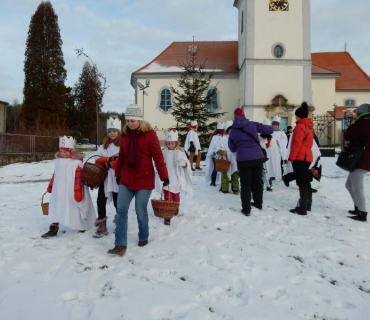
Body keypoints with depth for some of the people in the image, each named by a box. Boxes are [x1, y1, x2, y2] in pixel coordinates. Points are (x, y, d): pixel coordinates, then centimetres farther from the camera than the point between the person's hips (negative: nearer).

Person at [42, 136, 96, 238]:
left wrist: (78, 191, -20)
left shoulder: (77, 162, -16)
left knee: (76, 208, 9)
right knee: (55, 207, 3)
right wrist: (50, 186, 21)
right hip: (59, 191, 6)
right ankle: (53, 229, 10)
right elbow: (55, 175, 17)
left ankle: (83, 225, 31)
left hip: (71, 191, -6)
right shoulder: (58, 160, 7)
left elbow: (78, 178, -19)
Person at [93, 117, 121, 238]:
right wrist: (109, 159, -11)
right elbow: (99, 160, 9)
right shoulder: (104, 145, 14)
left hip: (117, 177, -5)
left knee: (117, 201, 6)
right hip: (105, 177, 5)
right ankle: (102, 226, 13)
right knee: (101, 200, 3)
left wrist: (107, 162, -19)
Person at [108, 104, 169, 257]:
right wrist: (118, 174, 19)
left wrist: (164, 175, -11)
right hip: (126, 178, 5)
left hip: (144, 179, -5)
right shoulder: (125, 134, 8)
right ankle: (120, 245, 4)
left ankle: (143, 238, 28)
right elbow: (121, 156, 15)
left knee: (141, 211, 4)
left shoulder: (149, 134, -8)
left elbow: (158, 156, -9)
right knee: (121, 210, -2)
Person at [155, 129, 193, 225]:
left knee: (176, 196, 20)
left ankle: (176, 209, 46)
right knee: (167, 198, -1)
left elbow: (187, 164, -11)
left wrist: (183, 163, -32)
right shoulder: (162, 152, -3)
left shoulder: (180, 152, -6)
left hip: (176, 179, 1)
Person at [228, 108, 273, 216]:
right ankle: (258, 204, 31)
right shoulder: (253, 124, 1)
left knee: (245, 184, 7)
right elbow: (270, 130, 4)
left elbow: (232, 148, 14)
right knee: (257, 181, 17)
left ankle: (246, 209, 6)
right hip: (258, 157, 1)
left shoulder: (233, 131, 7)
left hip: (243, 159, -1)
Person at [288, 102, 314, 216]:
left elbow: (296, 144, -18)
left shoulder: (300, 126, -12)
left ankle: (302, 208, -6)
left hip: (299, 158, -9)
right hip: (307, 157, 9)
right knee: (306, 182, 14)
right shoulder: (309, 126, 16)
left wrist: (291, 158, -14)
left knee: (302, 183, -8)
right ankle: (307, 204, 22)